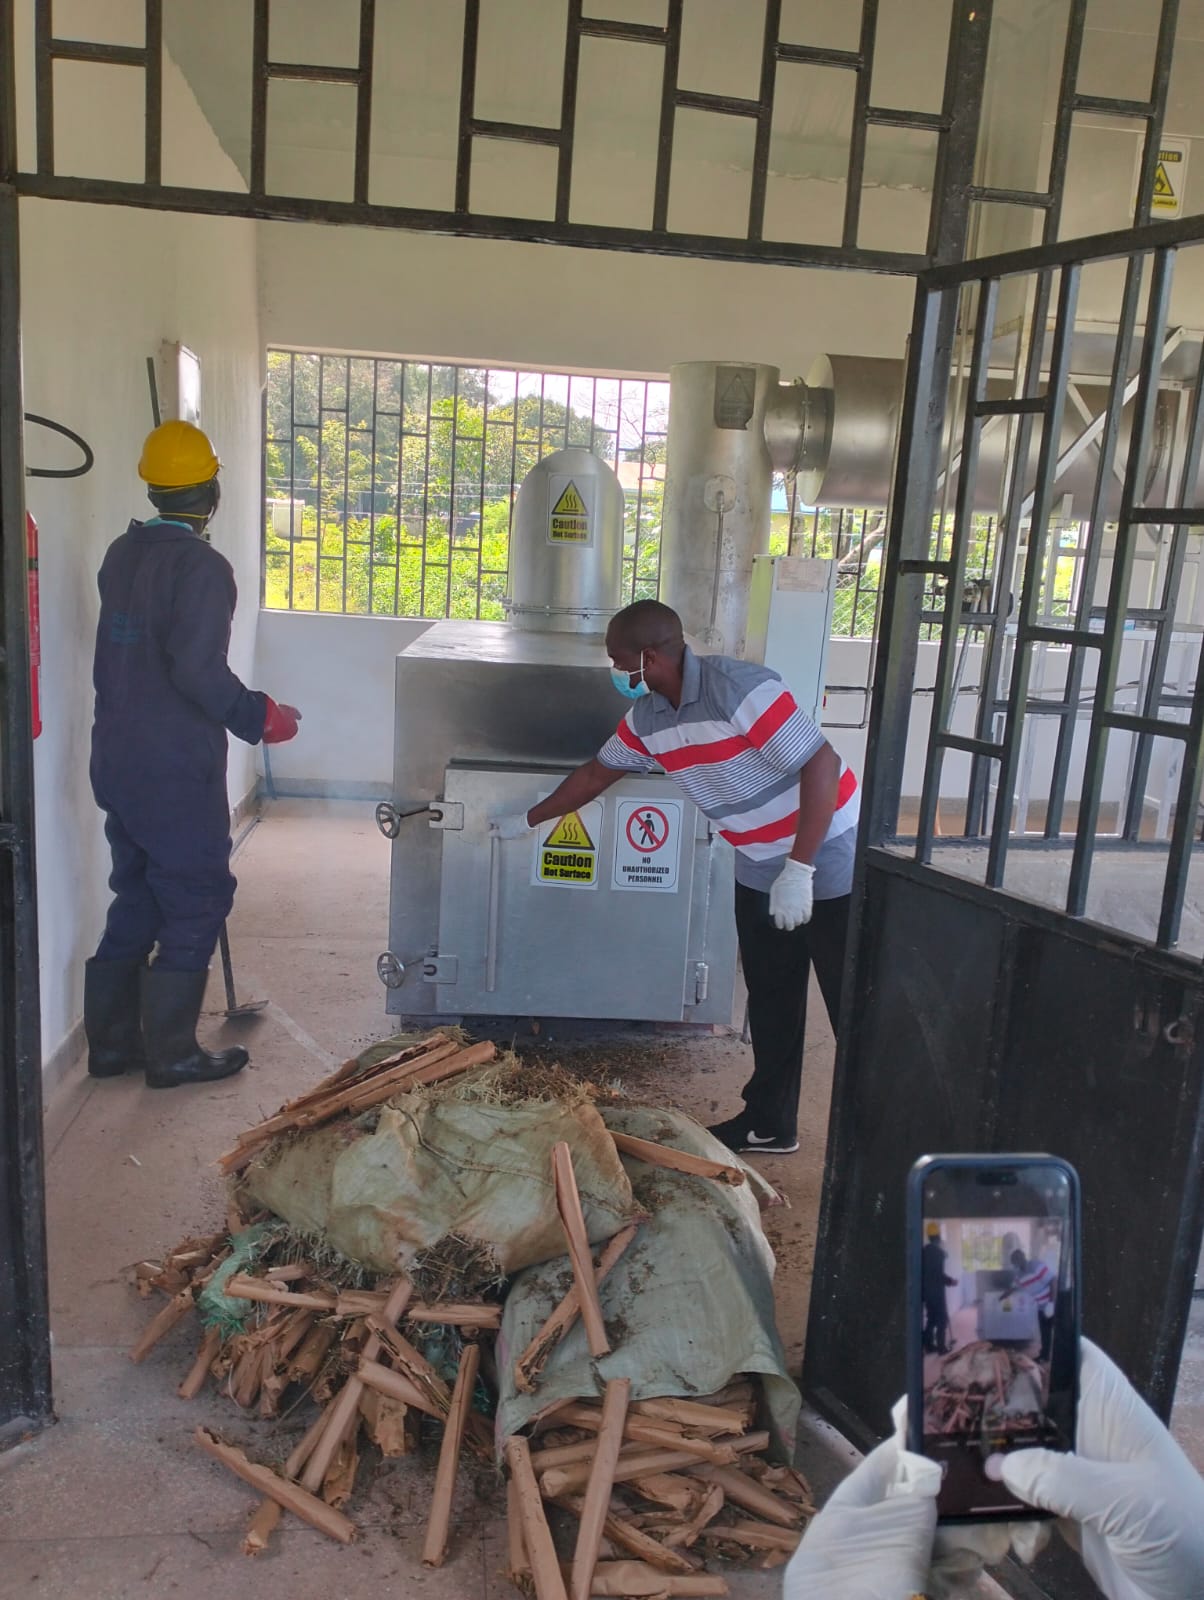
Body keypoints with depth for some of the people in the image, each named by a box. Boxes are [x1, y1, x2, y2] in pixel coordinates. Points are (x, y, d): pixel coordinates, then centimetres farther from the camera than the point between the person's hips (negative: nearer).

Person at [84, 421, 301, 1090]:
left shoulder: (122, 554, 8)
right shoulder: (202, 566, -17)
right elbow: (198, 668, -25)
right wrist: (258, 716, -13)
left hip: (119, 758, 8)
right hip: (175, 767, -8)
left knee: (137, 899, 17)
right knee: (197, 903, 4)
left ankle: (112, 1041, 24)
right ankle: (172, 1053, 11)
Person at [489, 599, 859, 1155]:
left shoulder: (740, 690, -26)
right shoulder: (647, 717, 0)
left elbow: (821, 765, -27)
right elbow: (596, 773, 16)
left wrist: (798, 870, -30)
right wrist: (527, 821, 25)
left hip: (828, 860, -8)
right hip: (760, 869, 8)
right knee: (770, 1003, 16)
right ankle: (769, 1122, 29)